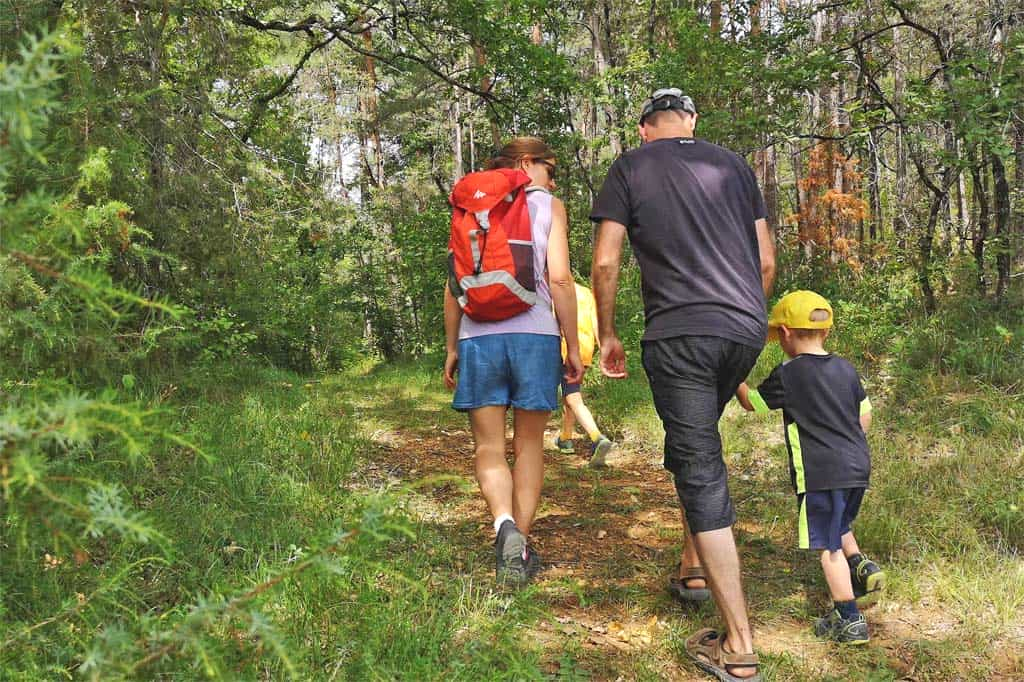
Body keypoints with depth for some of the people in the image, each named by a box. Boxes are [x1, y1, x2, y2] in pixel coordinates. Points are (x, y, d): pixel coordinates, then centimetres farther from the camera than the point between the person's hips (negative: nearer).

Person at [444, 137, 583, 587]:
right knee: (529, 445, 11)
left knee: (489, 448, 5)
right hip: (534, 334, -1)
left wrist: (451, 348, 15)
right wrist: (573, 347, 2)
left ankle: (505, 526, -20)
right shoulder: (548, 206, 8)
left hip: (478, 336, 2)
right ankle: (522, 543, 10)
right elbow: (559, 279, -3)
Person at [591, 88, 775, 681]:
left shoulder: (631, 167, 6)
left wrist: (607, 335, 10)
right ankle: (696, 563, 34)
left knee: (703, 474, -4)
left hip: (678, 335, -5)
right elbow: (767, 261, 15)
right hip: (746, 330, 5)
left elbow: (605, 262, -1)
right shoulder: (733, 165, 16)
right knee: (696, 442, 28)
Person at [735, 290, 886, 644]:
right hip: (858, 465, 7)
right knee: (839, 526, 30)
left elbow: (751, 402, 3)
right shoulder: (846, 369, 8)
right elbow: (865, 416, 15)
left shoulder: (787, 374, -10)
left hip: (820, 473, -7)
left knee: (829, 546, 1)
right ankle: (862, 567, 11)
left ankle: (849, 621, 6)